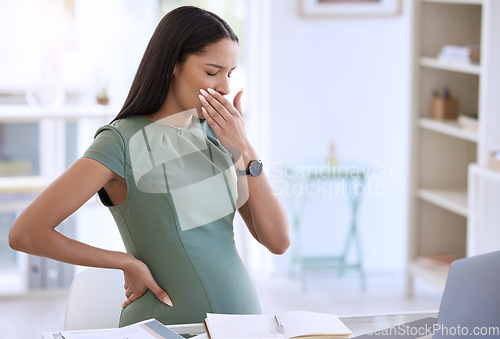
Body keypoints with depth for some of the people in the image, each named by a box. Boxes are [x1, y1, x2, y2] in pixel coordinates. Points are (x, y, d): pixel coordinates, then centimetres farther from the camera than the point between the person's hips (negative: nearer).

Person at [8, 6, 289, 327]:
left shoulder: (214, 131, 7)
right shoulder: (123, 143, -10)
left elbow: (278, 241, 3)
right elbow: (25, 233, -14)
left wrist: (243, 149, -5)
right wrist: (127, 262, -7)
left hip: (243, 320, 4)